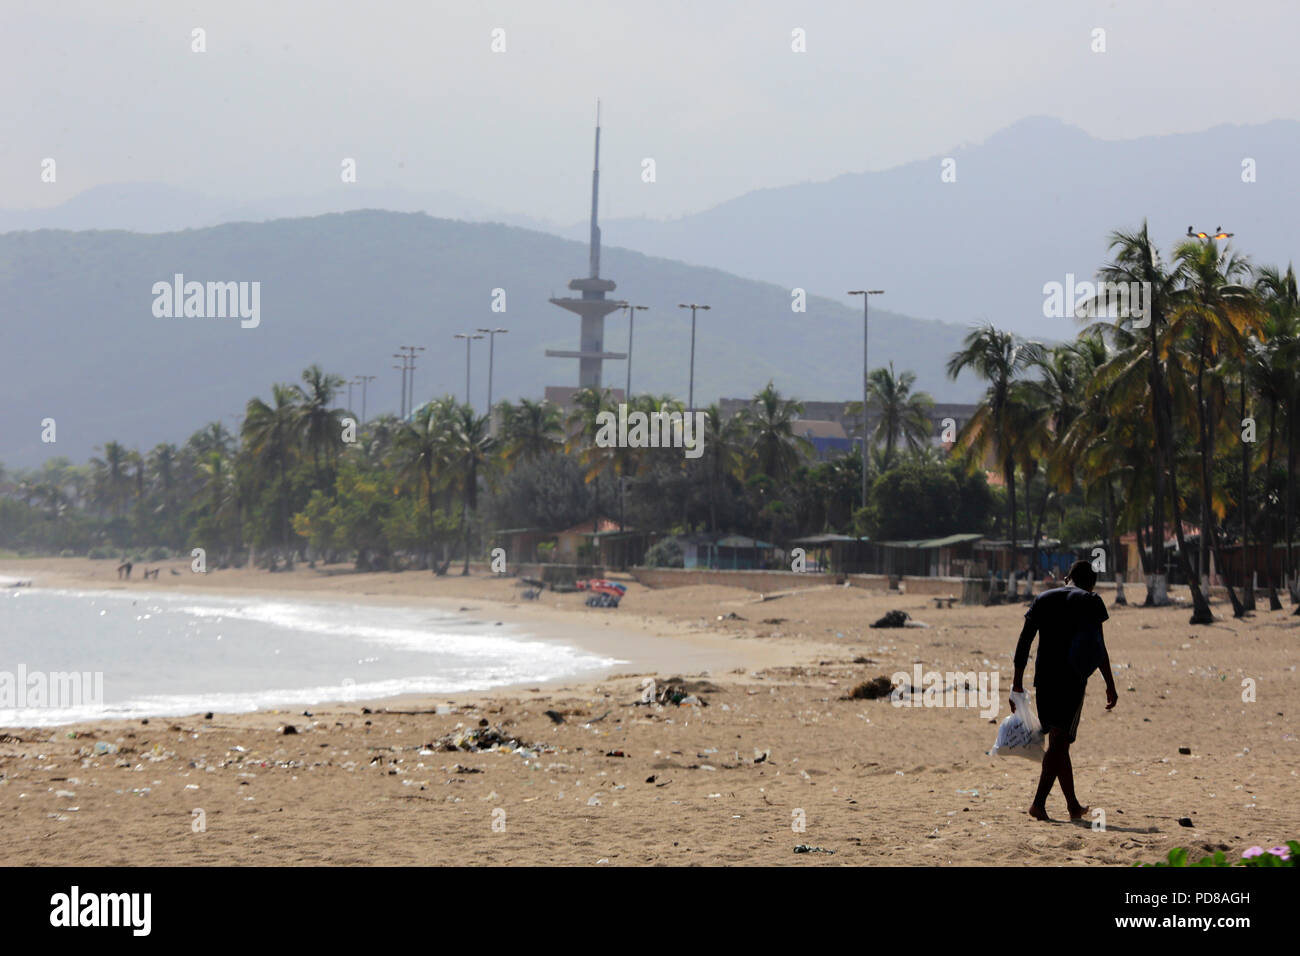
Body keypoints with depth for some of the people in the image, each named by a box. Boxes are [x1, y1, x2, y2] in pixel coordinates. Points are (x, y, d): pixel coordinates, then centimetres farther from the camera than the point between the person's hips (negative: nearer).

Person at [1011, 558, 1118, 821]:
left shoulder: (1043, 599, 13)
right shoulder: (1090, 601, 2)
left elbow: (1024, 643, 7)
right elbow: (1099, 647, -5)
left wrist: (1017, 684, 9)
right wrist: (1110, 685, -1)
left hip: (1044, 678, 4)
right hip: (1072, 681, -4)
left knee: (1059, 742, 14)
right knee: (1059, 743, -6)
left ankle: (1073, 805, 20)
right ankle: (1039, 802, -20)